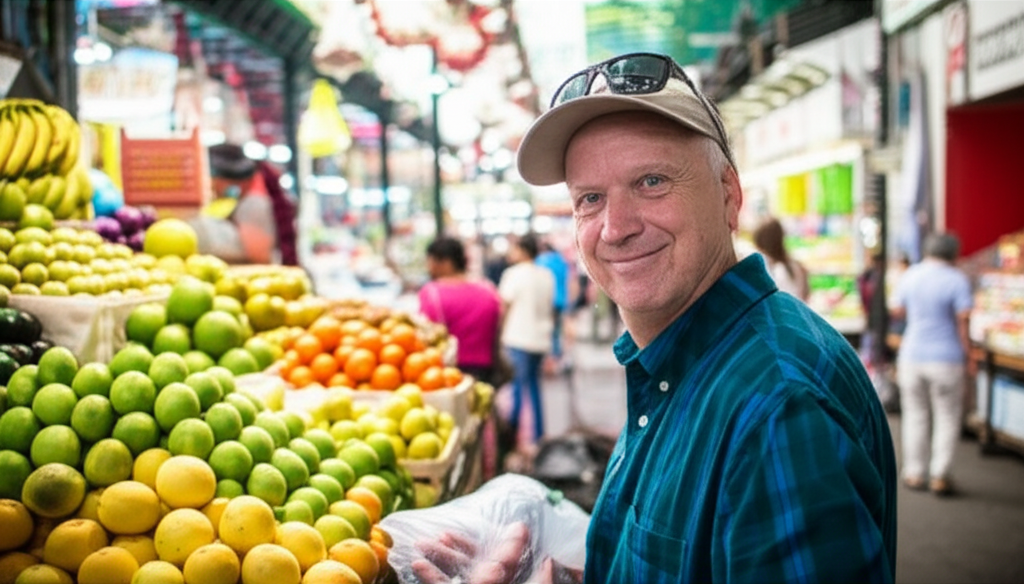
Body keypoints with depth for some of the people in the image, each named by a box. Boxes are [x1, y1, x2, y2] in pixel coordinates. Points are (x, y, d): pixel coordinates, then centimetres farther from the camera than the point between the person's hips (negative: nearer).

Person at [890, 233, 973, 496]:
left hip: (912, 355, 4)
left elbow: (897, 311, 13)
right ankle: (939, 476, 5)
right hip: (946, 357, -4)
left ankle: (915, 473, 18)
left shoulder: (910, 275, 4)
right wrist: (967, 349, -5)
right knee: (947, 417, 6)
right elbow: (963, 319, -15)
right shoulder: (957, 280, -10)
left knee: (916, 415, 13)